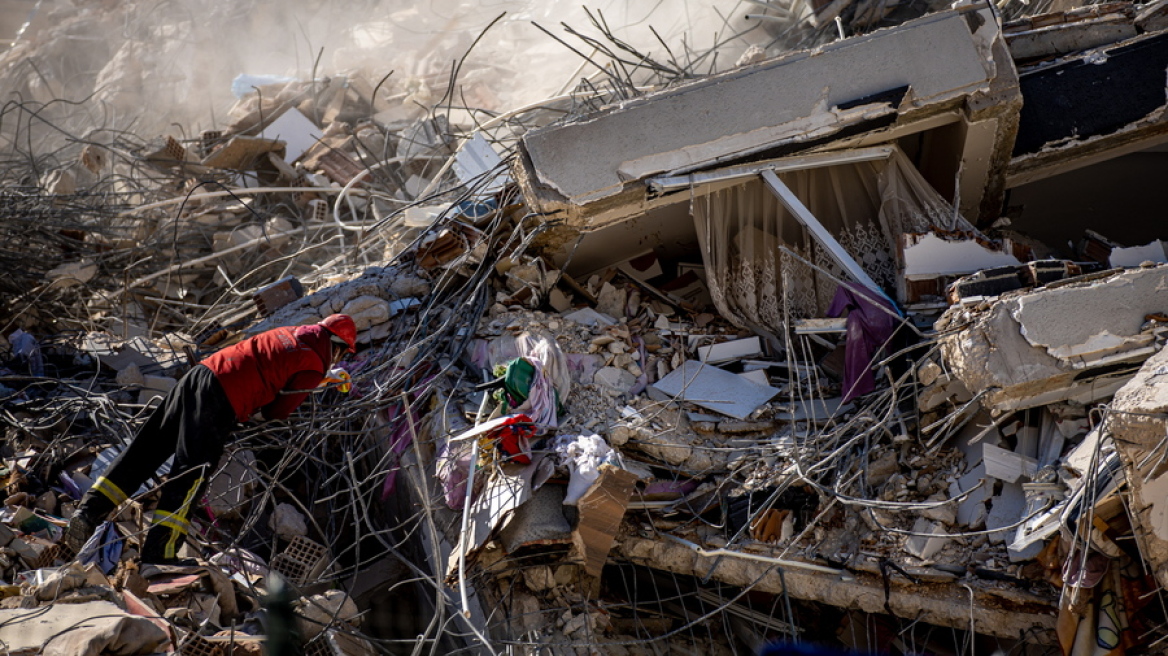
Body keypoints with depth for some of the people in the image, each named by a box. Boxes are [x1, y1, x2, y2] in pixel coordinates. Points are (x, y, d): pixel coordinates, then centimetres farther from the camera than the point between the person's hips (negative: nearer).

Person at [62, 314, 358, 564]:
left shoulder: (291, 333, 23)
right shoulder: (315, 366, 2)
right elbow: (279, 411, 2)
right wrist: (260, 413, 21)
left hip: (199, 373, 7)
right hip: (221, 400, -7)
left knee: (145, 449, 6)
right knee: (192, 472, -8)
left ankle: (89, 512, 1)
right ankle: (159, 552, -14)